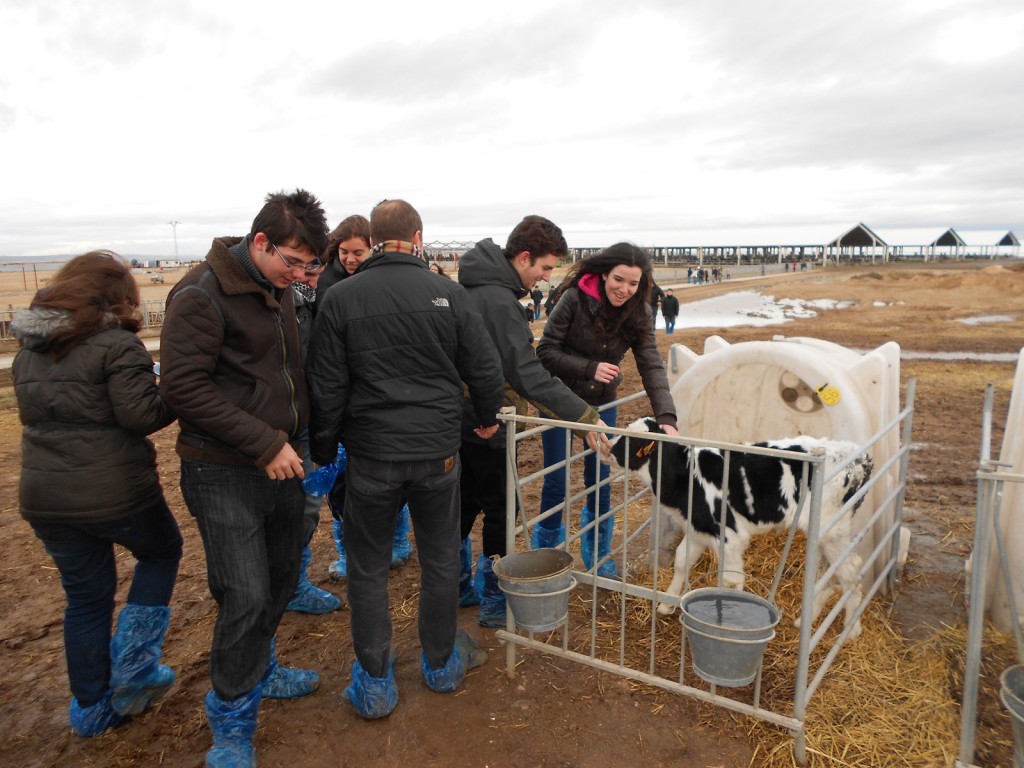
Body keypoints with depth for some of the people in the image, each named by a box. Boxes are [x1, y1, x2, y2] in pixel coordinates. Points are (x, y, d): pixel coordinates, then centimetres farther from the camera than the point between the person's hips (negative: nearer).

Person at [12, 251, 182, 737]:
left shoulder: (28, 350, 10)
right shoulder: (116, 345, -14)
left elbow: (35, 413, 18)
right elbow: (141, 415, -19)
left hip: (45, 496, 6)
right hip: (114, 492, -6)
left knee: (86, 596, 18)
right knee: (161, 551, 22)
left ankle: (92, 709, 30)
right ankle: (133, 660, 13)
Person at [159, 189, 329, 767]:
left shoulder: (281, 290, 9)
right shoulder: (202, 295, -15)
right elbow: (184, 387, -20)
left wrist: (300, 438, 9)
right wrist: (265, 443, -20)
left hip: (281, 461, 8)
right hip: (225, 472, -8)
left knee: (282, 580, 17)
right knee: (246, 596, -6)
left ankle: (259, 671, 42)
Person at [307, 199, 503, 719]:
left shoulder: (341, 298, -6)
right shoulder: (447, 293, -5)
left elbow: (326, 387, -4)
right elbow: (485, 368, 0)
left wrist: (323, 449, 10)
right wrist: (487, 417, 19)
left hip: (371, 456, -1)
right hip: (438, 451, 1)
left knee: (368, 569, 15)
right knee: (441, 560, 18)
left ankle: (375, 684, 25)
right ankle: (441, 664, 35)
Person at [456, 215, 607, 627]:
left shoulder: (476, 286, 7)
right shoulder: (499, 301, -24)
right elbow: (529, 374, -30)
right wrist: (585, 416, -30)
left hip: (461, 418, 10)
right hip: (484, 423, -9)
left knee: (466, 504, 19)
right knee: (500, 509, 5)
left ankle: (457, 587, 33)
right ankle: (494, 601, 18)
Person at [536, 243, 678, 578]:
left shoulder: (639, 313, -11)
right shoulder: (575, 299, -21)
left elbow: (651, 365, -19)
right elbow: (546, 351, -17)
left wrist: (666, 415, -32)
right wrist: (589, 368, -28)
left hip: (602, 403, 3)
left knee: (600, 481, 10)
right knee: (556, 480, 4)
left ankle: (598, 555, 28)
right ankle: (547, 550, 25)